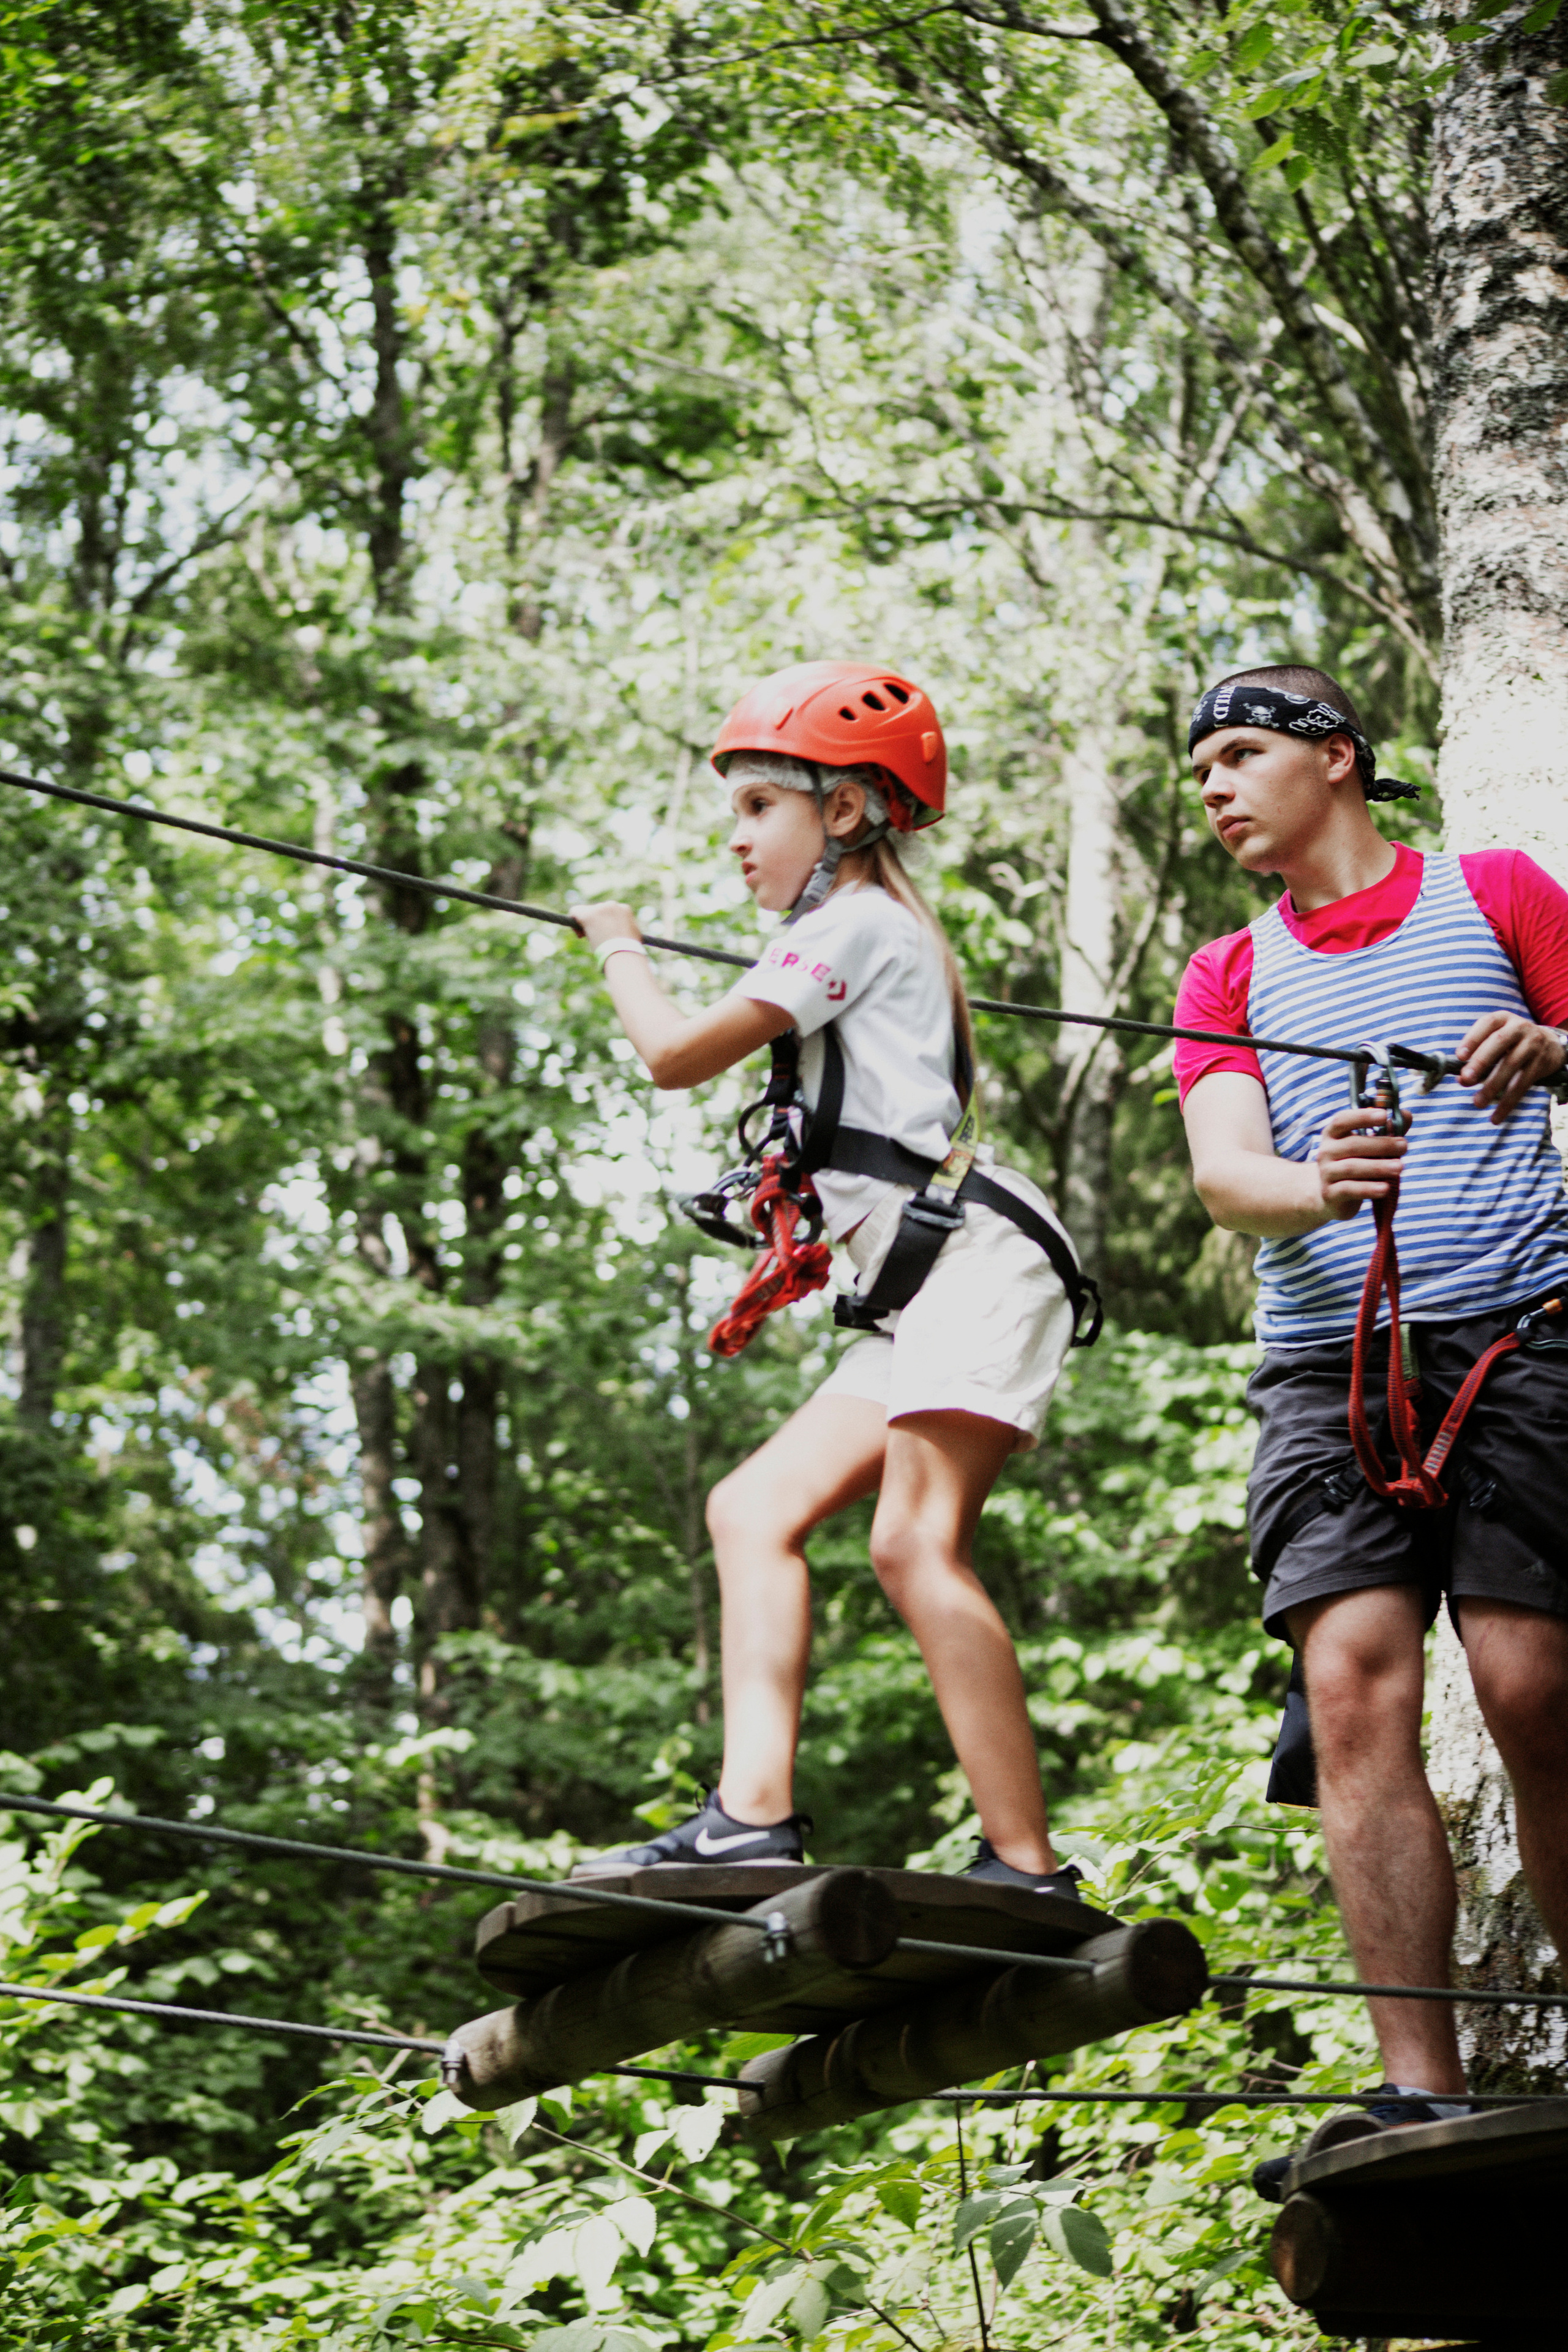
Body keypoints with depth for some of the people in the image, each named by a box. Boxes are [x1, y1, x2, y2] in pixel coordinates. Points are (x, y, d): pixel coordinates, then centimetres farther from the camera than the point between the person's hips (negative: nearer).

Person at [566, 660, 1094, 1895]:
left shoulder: (855, 924, -2)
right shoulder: (880, 930, 28)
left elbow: (676, 1054, -4)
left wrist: (621, 951, 14)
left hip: (975, 1255, -11)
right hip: (924, 1288, 11)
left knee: (916, 1540, -20)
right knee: (759, 1507, 2)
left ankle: (1027, 1864, -22)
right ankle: (755, 1815, -9)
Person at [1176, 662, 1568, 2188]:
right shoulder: (1229, 977, 20)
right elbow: (1222, 1170, 4)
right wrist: (1318, 1187, -19)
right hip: (1328, 1362, 2)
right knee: (1353, 1686, -14)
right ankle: (1420, 2089, -16)